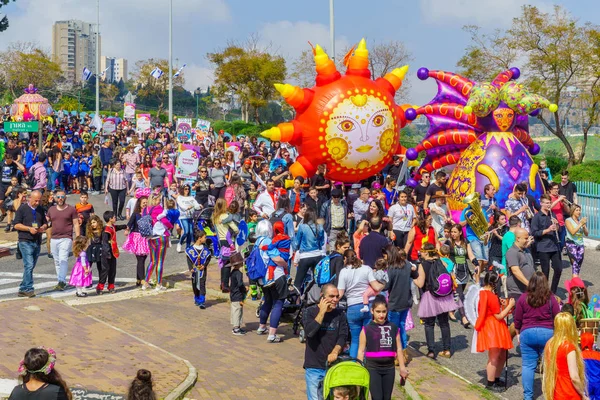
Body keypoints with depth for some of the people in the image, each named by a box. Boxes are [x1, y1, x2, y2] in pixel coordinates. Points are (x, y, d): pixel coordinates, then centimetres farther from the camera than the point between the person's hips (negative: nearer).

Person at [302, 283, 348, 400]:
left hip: (333, 365, 3)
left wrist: (335, 352, -19)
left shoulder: (339, 314, 5)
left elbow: (343, 336, -1)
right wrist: (322, 312, -15)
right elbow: (309, 331, -19)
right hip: (314, 368, -3)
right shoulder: (310, 312, -3)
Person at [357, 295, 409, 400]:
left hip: (389, 367, 3)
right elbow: (361, 351, -3)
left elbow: (399, 349, 7)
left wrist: (402, 367, 6)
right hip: (372, 368, -3)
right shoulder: (367, 329, -5)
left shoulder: (393, 328, 2)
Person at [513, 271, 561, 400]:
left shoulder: (523, 298, -1)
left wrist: (518, 333, 18)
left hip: (527, 333, 1)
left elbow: (517, 319, 4)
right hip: (547, 333, 0)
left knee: (528, 366, 5)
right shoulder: (551, 299, -3)